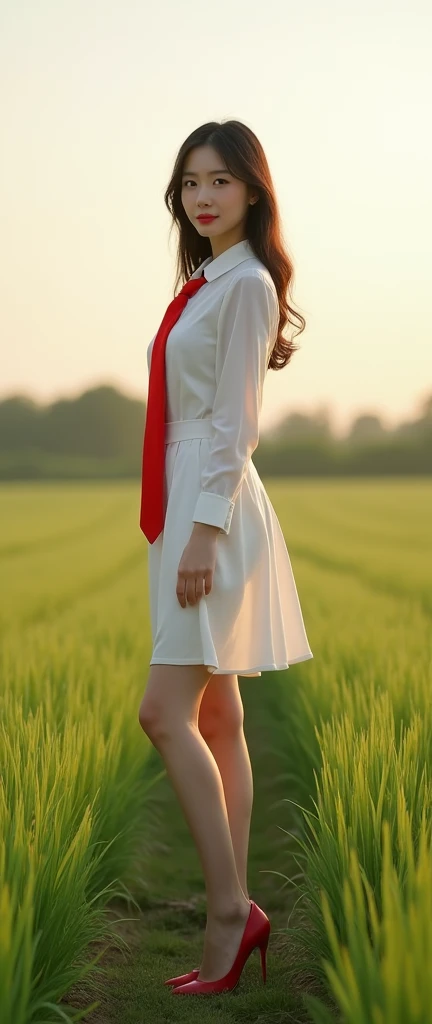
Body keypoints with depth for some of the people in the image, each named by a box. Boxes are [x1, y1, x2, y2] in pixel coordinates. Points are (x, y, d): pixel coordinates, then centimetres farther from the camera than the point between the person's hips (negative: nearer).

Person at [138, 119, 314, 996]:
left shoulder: (247, 282, -9)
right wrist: (189, 528, 18)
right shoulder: (206, 280, 17)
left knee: (166, 711, -13)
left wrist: (205, 531, -20)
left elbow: (234, 421, -15)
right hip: (187, 503, 10)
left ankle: (230, 908, -7)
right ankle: (232, 919, 13)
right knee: (214, 717, 8)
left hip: (216, 505, -9)